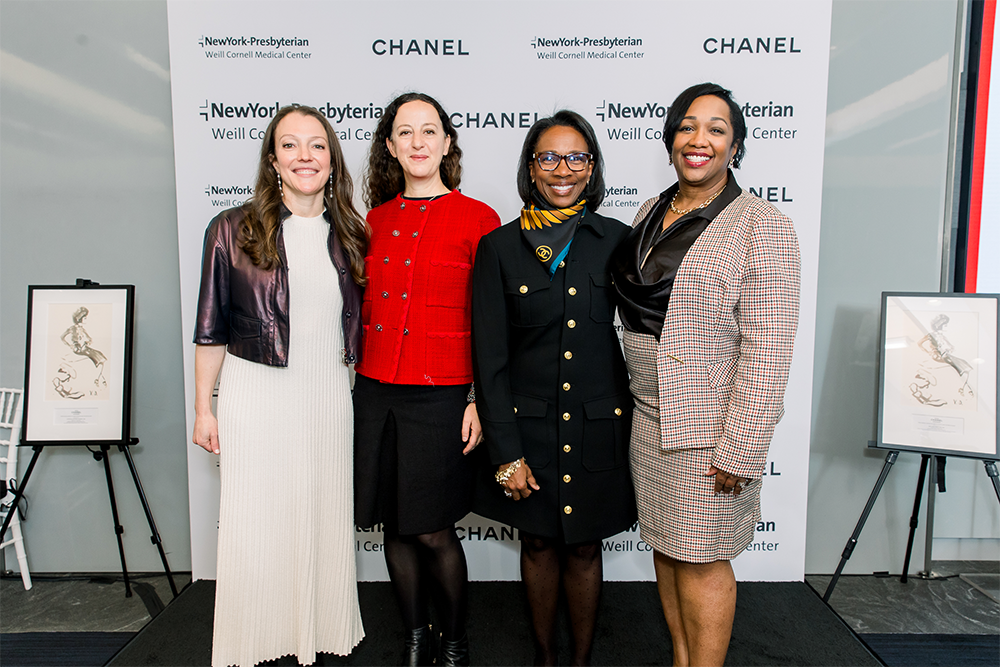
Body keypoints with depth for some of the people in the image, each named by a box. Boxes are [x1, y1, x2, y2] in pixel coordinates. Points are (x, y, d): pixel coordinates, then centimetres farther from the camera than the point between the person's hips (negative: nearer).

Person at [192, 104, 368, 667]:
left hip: (329, 394, 3)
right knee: (257, 523, 6)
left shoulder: (349, 235, 5)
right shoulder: (233, 230, -3)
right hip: (256, 394, -2)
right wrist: (203, 408, -1)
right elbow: (212, 328, 0)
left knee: (325, 519, 12)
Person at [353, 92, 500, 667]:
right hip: (376, 392, 5)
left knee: (433, 531, 2)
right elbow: (364, 309, 16)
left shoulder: (477, 219, -4)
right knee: (394, 527, 13)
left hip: (441, 396, -4)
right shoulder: (375, 220, 10)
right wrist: (360, 376, 10)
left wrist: (480, 400, -9)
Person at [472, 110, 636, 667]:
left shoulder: (618, 241, -1)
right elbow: (489, 358, -6)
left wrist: (641, 421, 3)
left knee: (585, 548, 15)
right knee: (539, 543, 16)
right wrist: (507, 453, -8)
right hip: (527, 425, 0)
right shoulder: (499, 247, -4)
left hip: (599, 426, 0)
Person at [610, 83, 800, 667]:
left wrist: (741, 450, -18)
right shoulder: (652, 213, 9)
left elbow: (768, 349, -15)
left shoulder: (763, 227, -11)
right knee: (665, 548, 17)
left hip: (709, 428, -6)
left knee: (701, 559, 6)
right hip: (650, 417, 7)